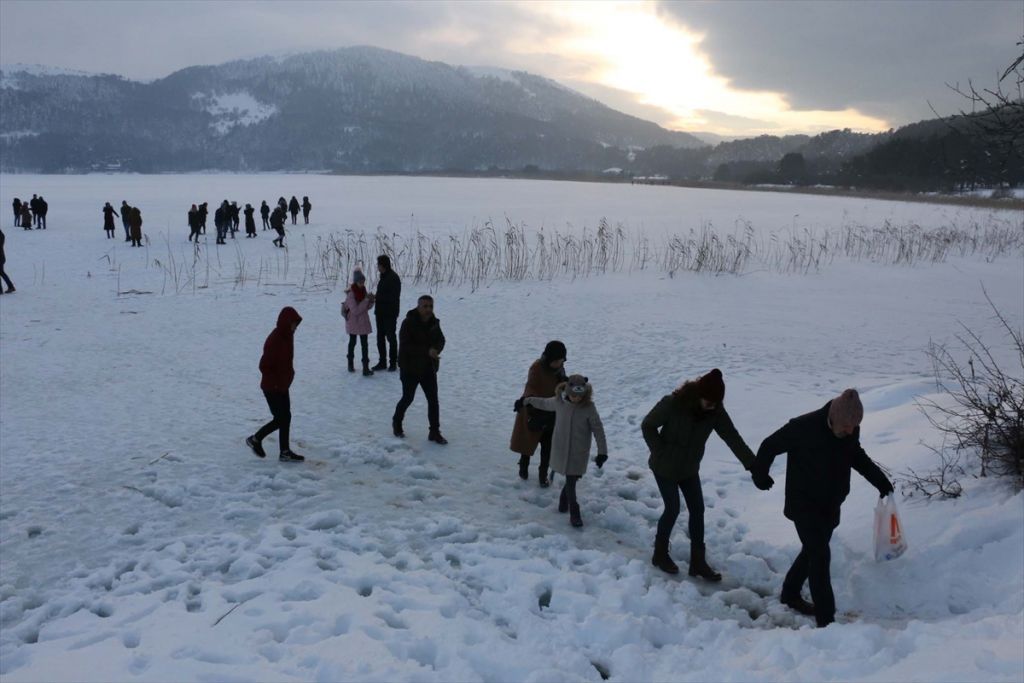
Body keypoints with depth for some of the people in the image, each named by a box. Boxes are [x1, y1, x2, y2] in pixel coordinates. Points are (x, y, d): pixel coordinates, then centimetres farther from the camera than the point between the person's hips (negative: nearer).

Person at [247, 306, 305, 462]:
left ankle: (285, 452, 18)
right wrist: (275, 383, -18)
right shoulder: (274, 340, -24)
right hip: (272, 388, -9)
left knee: (285, 417, 11)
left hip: (282, 386, 9)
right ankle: (255, 439, 15)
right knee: (281, 418, -3)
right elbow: (264, 366, -24)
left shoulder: (287, 336, 4)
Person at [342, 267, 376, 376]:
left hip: (363, 321, 4)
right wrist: (366, 300, -27)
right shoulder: (350, 294, -20)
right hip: (353, 321, -4)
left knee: (364, 344, -3)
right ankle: (350, 363, 35)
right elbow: (355, 310, -26)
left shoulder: (363, 290, 0)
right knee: (352, 342, 16)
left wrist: (371, 301, -14)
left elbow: (367, 307, 7)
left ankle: (366, 367, -5)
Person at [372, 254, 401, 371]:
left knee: (391, 337, -1)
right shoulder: (383, 277, 13)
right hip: (381, 312, 9)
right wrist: (375, 297, 5)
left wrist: (376, 297, -20)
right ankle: (382, 362, 19)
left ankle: (393, 363, 9)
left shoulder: (393, 278, -15)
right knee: (380, 338, 11)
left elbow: (393, 297, -20)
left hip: (390, 313, -9)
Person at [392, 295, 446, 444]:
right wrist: (427, 351, -29)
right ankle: (397, 422, 35)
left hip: (429, 369, 5)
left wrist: (436, 349, -17)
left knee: (433, 400, 2)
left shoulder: (434, 323, 1)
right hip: (410, 369, -5)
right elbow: (405, 346, -24)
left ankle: (434, 432, 11)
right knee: (407, 399, 8)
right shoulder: (408, 323, -17)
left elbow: (441, 340, 7)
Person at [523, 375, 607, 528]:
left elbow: (598, 429, -10)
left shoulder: (589, 407, -15)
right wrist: (528, 400, 30)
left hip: (579, 452, -1)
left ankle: (564, 499, 36)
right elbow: (545, 403, 14)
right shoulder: (559, 402, -8)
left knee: (572, 479, 5)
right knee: (570, 480, 2)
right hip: (561, 449, 1)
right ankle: (574, 513, 15)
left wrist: (602, 452, -11)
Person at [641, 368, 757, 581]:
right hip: (665, 467, -5)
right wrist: (660, 452, -17)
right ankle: (660, 554, 21)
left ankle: (698, 562, 16)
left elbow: (733, 437, -16)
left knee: (697, 510, 5)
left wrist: (754, 465, -23)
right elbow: (647, 426, -16)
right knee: (673, 509, -1)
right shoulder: (672, 404, -28)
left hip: (689, 468, 5)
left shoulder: (715, 411, -14)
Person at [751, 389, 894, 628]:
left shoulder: (851, 431, -8)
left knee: (813, 552, 19)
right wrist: (760, 475, -1)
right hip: (804, 506, -7)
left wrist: (880, 481, 5)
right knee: (820, 557, -11)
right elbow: (769, 447, -14)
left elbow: (857, 456, 15)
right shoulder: (803, 427, -27)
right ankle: (826, 619, -6)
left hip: (830, 506, 7)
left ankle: (791, 594, 40)